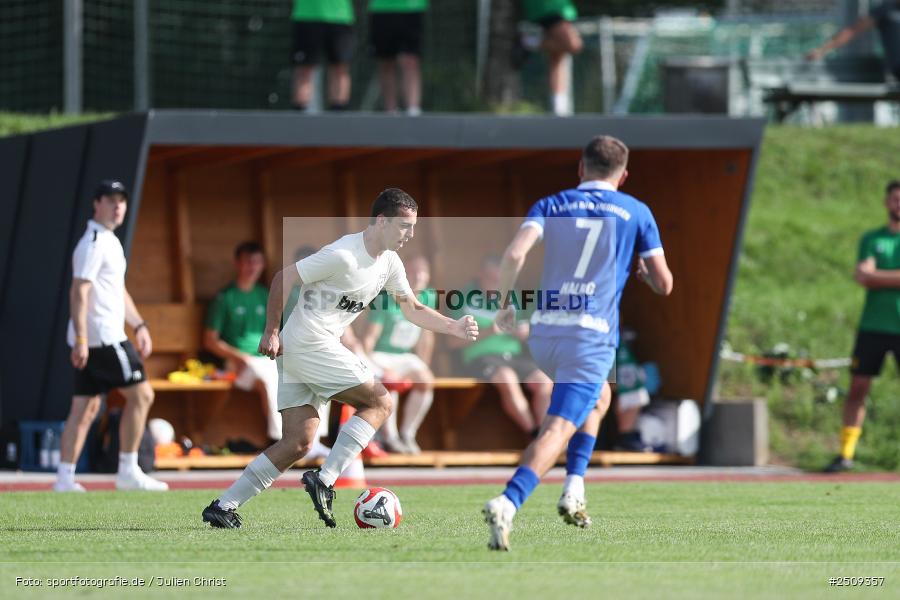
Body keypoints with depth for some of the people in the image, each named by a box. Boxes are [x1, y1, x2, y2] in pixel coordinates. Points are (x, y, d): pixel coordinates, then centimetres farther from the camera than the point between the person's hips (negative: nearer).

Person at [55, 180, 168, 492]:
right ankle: (128, 471, -4)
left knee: (86, 407, 7)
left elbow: (119, 292, 29)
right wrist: (81, 339, -25)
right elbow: (79, 292, -20)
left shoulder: (109, 242, 19)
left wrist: (139, 325, 25)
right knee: (140, 394, -5)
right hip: (101, 337, -10)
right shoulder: (94, 243, -12)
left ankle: (65, 477, 4)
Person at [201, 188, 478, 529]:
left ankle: (223, 506, 1)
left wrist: (455, 328, 8)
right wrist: (271, 332, -11)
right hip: (309, 343, -9)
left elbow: (413, 309, 22)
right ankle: (325, 480, -11)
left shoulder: (389, 263, 11)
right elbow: (283, 279, -12)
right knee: (379, 403, -6)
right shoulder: (344, 256, -16)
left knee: (298, 443, 4)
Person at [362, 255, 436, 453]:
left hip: (404, 356, 5)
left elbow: (426, 336, 10)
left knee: (426, 381, -23)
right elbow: (370, 337, -16)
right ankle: (389, 437, -25)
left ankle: (407, 434, -9)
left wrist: (422, 368, 9)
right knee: (390, 380, -35)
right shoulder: (387, 298, -16)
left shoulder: (428, 298, 1)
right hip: (380, 355, -5)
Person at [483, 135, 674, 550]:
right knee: (557, 430, -12)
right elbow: (663, 284, 9)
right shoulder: (635, 212, 8)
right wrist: (645, 272, 31)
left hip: (543, 332, 4)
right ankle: (507, 504, -35)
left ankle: (575, 488, 16)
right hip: (591, 336, -4)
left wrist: (505, 304, 6)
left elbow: (514, 254, -7)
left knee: (598, 396, 31)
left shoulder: (549, 206, 11)